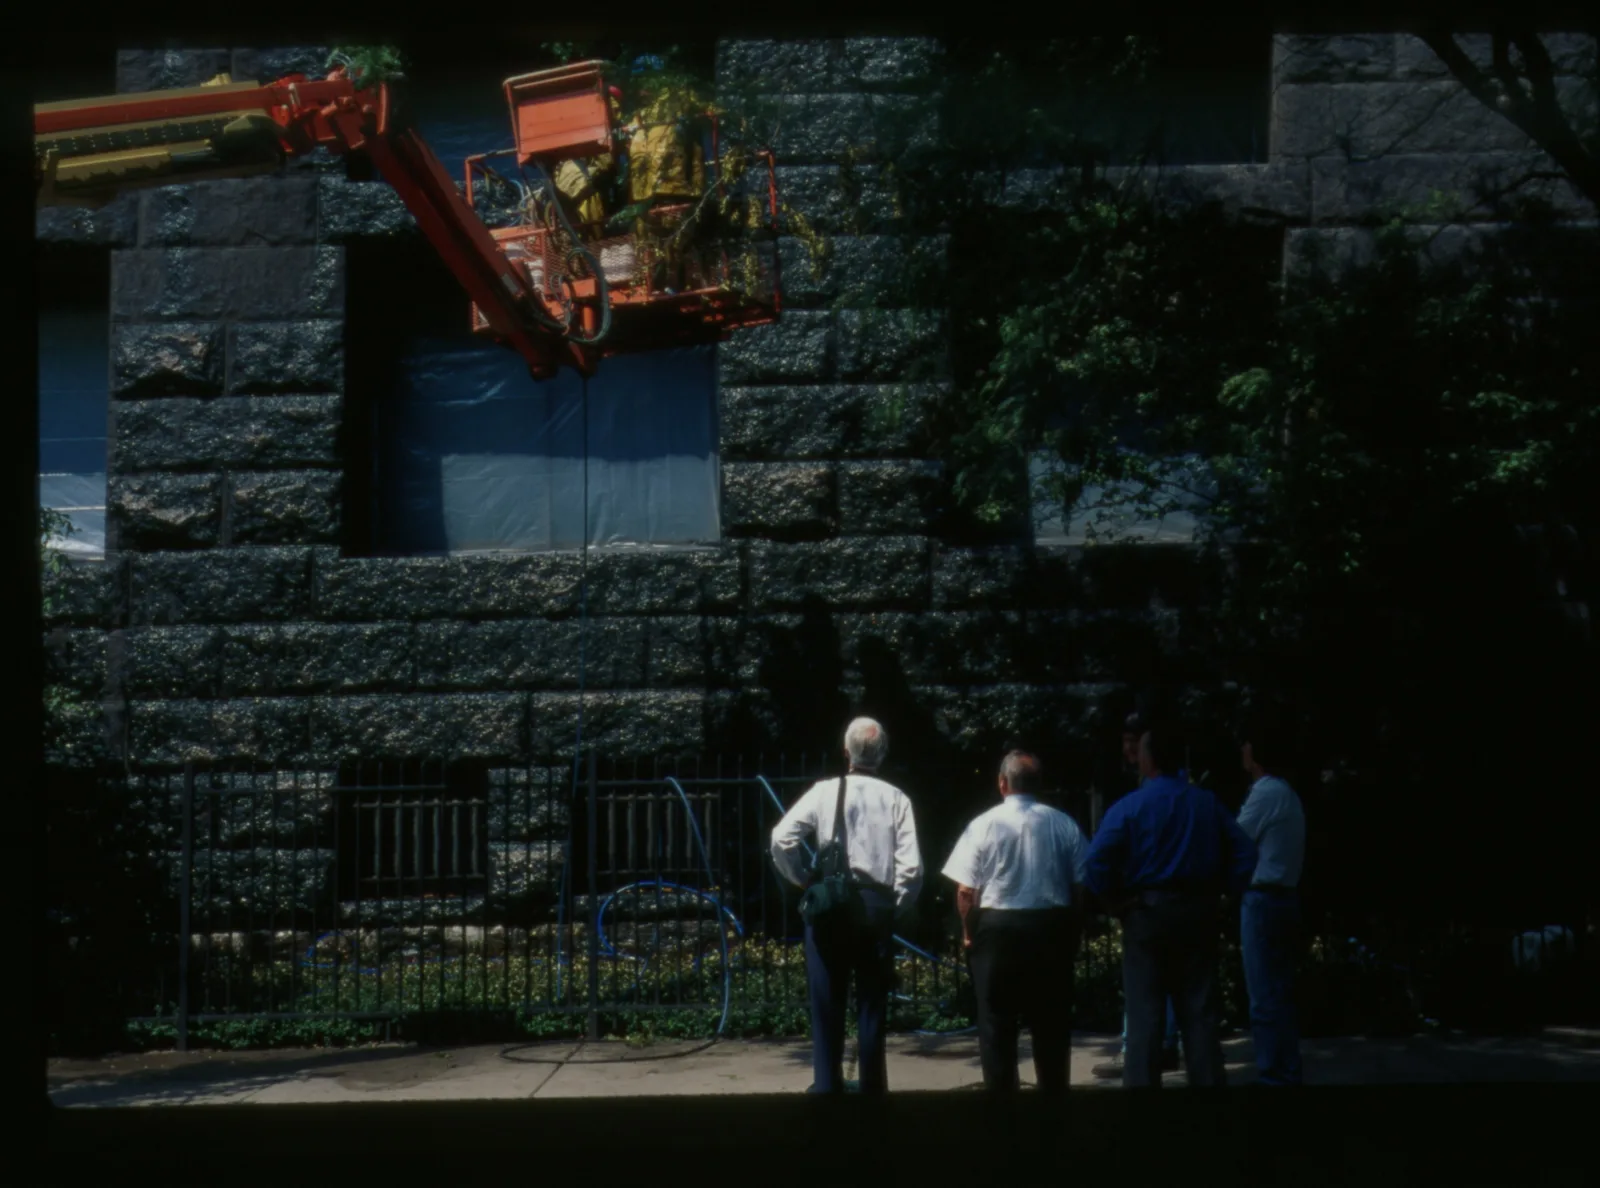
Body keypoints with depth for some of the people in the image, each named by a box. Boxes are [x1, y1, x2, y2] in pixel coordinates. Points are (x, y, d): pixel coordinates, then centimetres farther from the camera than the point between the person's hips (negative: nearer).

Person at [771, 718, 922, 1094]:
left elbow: (782, 840, -10)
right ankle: (873, 1087, 13)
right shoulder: (895, 799, 0)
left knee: (827, 1007, 6)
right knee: (873, 1007, 9)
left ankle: (827, 1086, 5)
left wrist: (803, 880, 4)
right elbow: (911, 866, -8)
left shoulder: (824, 792, -1)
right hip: (877, 908, 1)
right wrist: (898, 907, 7)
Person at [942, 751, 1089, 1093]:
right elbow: (1081, 884, 2)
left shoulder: (984, 824, -6)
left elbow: (965, 890, -7)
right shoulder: (1064, 824, 0)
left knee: (996, 1022, 7)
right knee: (1051, 1021, 12)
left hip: (998, 927, -2)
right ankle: (1054, 1089, 17)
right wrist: (1072, 929, 15)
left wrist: (969, 931, 8)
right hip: (1053, 927, 2)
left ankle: (1001, 1091, 8)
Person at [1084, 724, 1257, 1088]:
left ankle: (1142, 1082, 2)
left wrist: (1114, 901, -4)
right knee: (1200, 1011, 8)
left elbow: (1096, 863, -16)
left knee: (1144, 1014, 2)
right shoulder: (1208, 803, 5)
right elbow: (1245, 853, 2)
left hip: (1147, 911, -3)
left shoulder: (1129, 806, -7)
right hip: (1198, 911, 3)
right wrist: (1219, 891, 7)